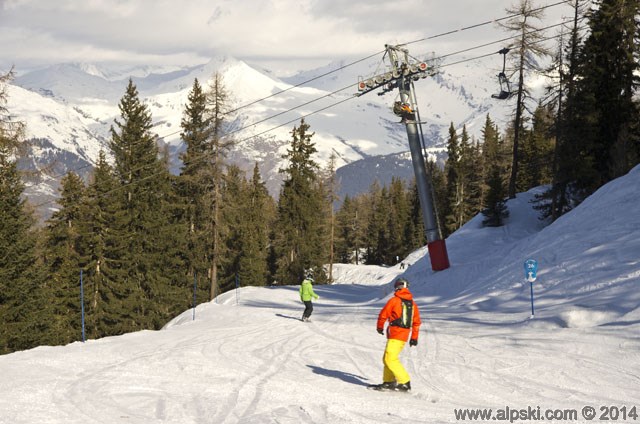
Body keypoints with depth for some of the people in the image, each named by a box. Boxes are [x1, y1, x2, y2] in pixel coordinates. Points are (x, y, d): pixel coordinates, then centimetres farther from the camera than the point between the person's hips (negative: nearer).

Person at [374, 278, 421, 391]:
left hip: (395, 335, -8)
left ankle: (405, 383, -15)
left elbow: (383, 315, 0)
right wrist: (414, 337, 23)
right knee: (387, 358, 17)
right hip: (405, 335, 8)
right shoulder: (412, 303, 12)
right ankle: (389, 381, 18)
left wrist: (379, 327, 18)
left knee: (390, 359, -10)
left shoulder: (394, 300, -8)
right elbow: (416, 322, 16)